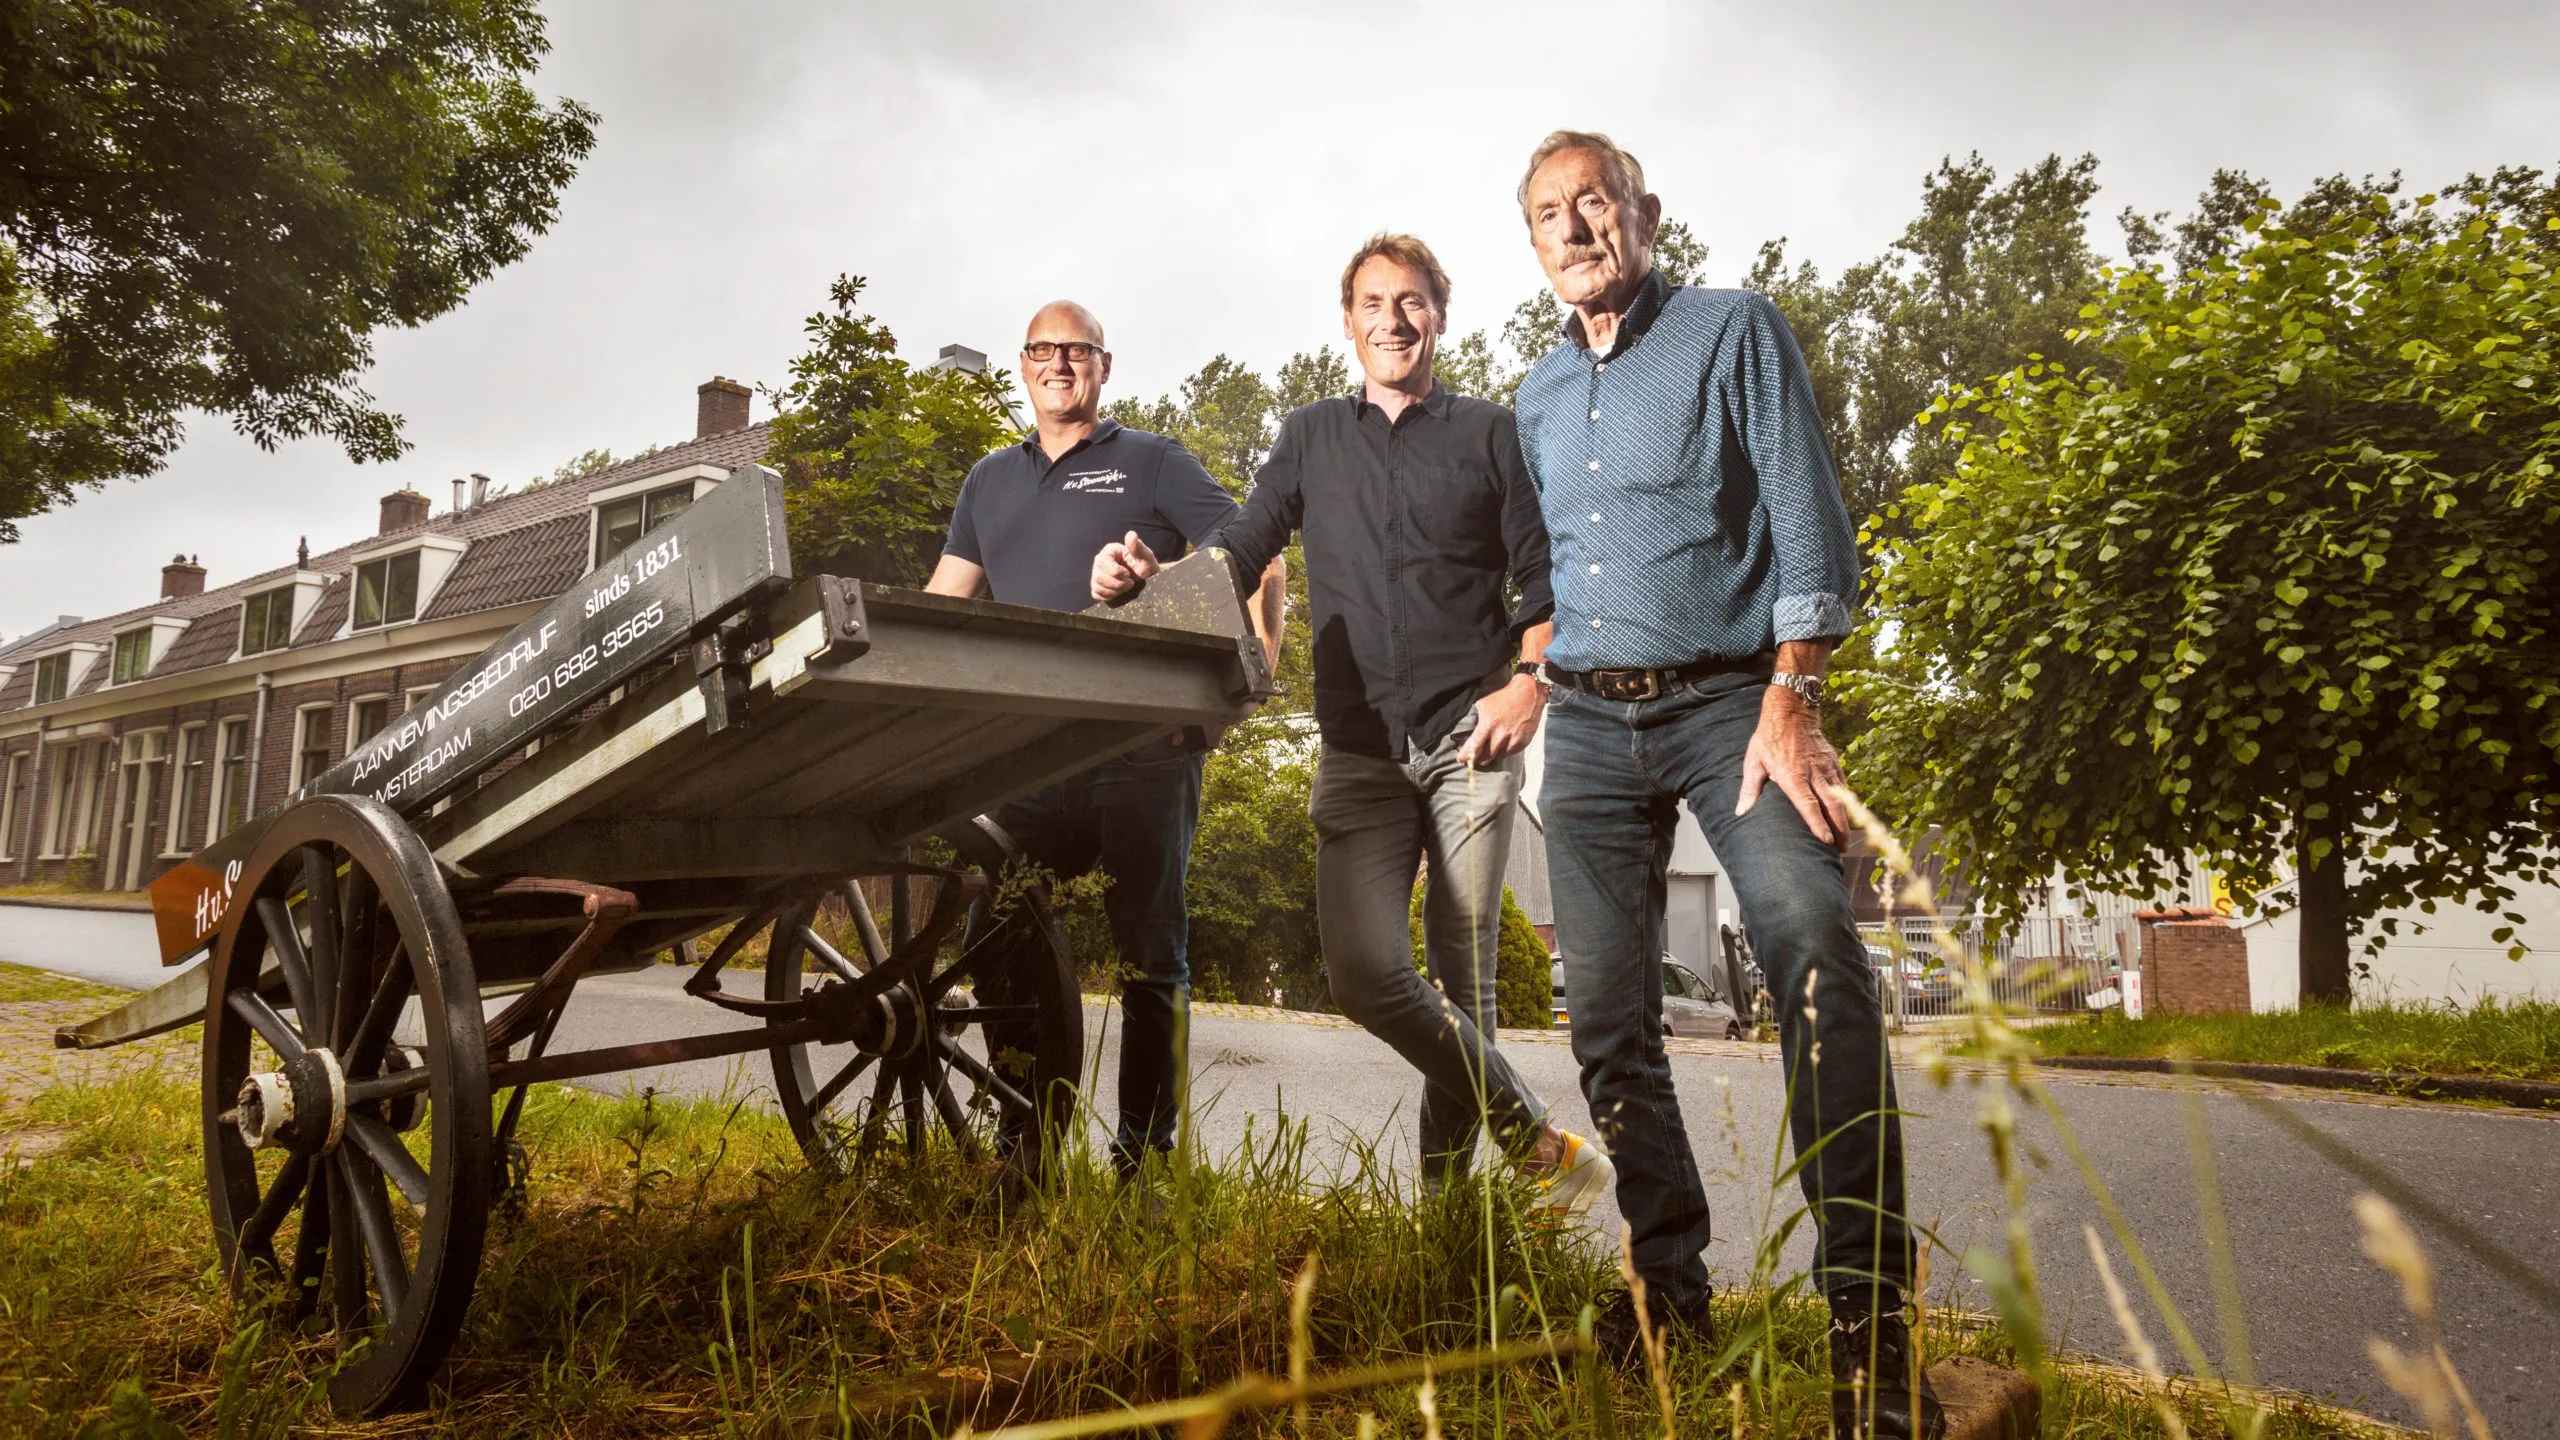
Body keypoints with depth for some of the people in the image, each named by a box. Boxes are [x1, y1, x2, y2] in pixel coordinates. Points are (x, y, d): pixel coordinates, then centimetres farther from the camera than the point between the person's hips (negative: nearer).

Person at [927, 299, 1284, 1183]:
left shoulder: (1152, 463, 9)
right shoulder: (991, 480, 23)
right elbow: (942, 602, 23)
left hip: (1142, 742, -4)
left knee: (1150, 948, 0)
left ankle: (1144, 1151, 7)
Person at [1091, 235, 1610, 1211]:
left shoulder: (1489, 435, 12)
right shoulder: (1311, 437, 19)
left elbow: (1543, 579, 7)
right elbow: (1239, 550, 13)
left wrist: (1526, 682, -10)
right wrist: (1152, 573, -7)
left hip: (1469, 737, -2)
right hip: (1359, 749, 2)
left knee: (1461, 976, -1)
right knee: (1364, 975, -12)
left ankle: (1444, 1198, 12)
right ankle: (1537, 1140, 4)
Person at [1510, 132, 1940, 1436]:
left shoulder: (1735, 332, 2)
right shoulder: (1539, 397, 18)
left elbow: (1809, 525, -7)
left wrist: (1790, 704, -17)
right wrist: (1535, 672, 13)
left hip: (1729, 699, -5)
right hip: (1588, 725, 6)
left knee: (1816, 958, -26)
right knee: (1608, 1019, 4)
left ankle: (1868, 1319, -21)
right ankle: (1669, 1280, 18)